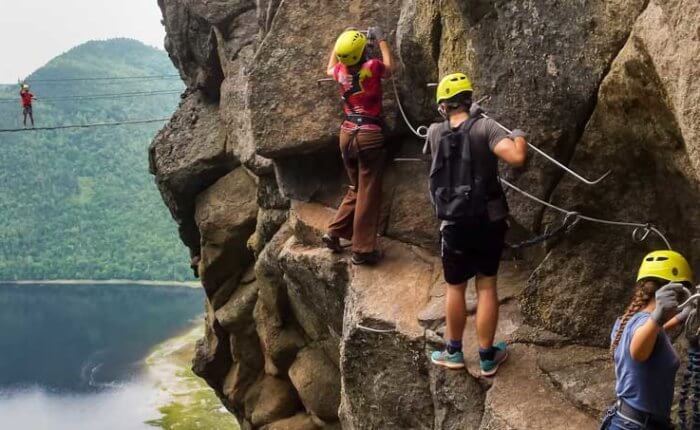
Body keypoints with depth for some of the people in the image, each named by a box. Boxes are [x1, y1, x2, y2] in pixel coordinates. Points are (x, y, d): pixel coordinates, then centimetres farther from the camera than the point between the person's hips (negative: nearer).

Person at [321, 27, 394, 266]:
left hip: (347, 134, 6)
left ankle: (334, 232, 18)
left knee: (356, 189, 22)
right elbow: (389, 68, 14)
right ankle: (362, 250, 1)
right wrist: (381, 39, 20)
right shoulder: (372, 67, -10)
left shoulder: (341, 72, 4)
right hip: (369, 135, -6)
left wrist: (339, 43, 31)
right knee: (369, 193, -1)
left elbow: (329, 69, 29)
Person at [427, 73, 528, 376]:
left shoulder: (435, 132, -3)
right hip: (489, 221, -1)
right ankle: (487, 357, 18)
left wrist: (470, 114, 33)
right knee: (487, 285, 11)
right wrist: (519, 136, -6)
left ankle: (454, 352, 30)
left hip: (455, 224, 1)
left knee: (455, 287, 16)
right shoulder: (484, 127, -14)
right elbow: (516, 158, -25)